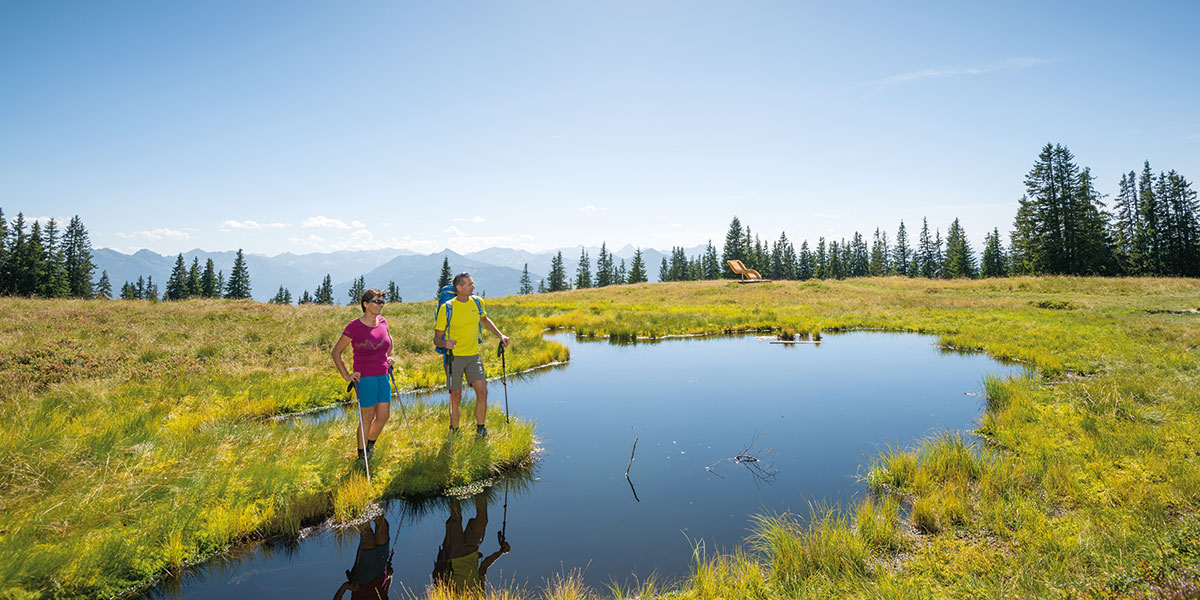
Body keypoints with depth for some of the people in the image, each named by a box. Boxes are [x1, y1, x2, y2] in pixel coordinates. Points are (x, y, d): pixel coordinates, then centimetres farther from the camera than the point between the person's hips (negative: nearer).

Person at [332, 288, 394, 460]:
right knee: (367, 418, 2)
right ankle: (362, 454, 21)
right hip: (365, 378, -6)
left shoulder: (383, 322, 4)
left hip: (382, 376, 6)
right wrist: (346, 375, -7)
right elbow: (336, 351, -4)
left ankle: (370, 445, 33)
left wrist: (390, 356, 18)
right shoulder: (354, 327, -12)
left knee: (384, 415, 8)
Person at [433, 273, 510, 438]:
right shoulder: (446, 308, -11)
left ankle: (480, 429, 9)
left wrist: (500, 335, 13)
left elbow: (484, 319, 23)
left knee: (482, 391, -7)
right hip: (454, 356, -3)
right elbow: (437, 338, -8)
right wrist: (445, 343, -31)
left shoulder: (477, 302, 2)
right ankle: (454, 431, 23)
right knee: (456, 396, 5)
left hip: (473, 356, 3)